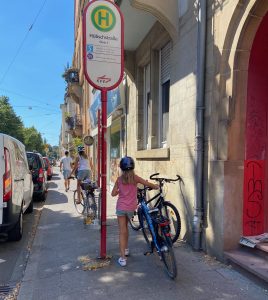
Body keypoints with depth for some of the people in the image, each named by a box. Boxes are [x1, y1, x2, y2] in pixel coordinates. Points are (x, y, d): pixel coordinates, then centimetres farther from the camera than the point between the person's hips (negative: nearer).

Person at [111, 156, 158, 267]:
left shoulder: (119, 179, -3)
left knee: (122, 231, 0)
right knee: (125, 227, 24)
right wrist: (156, 186, 19)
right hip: (131, 208, 1)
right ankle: (126, 249, 36)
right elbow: (148, 184, 0)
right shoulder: (135, 178, -6)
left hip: (121, 207, -1)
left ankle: (123, 258, -4)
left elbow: (113, 193, 0)